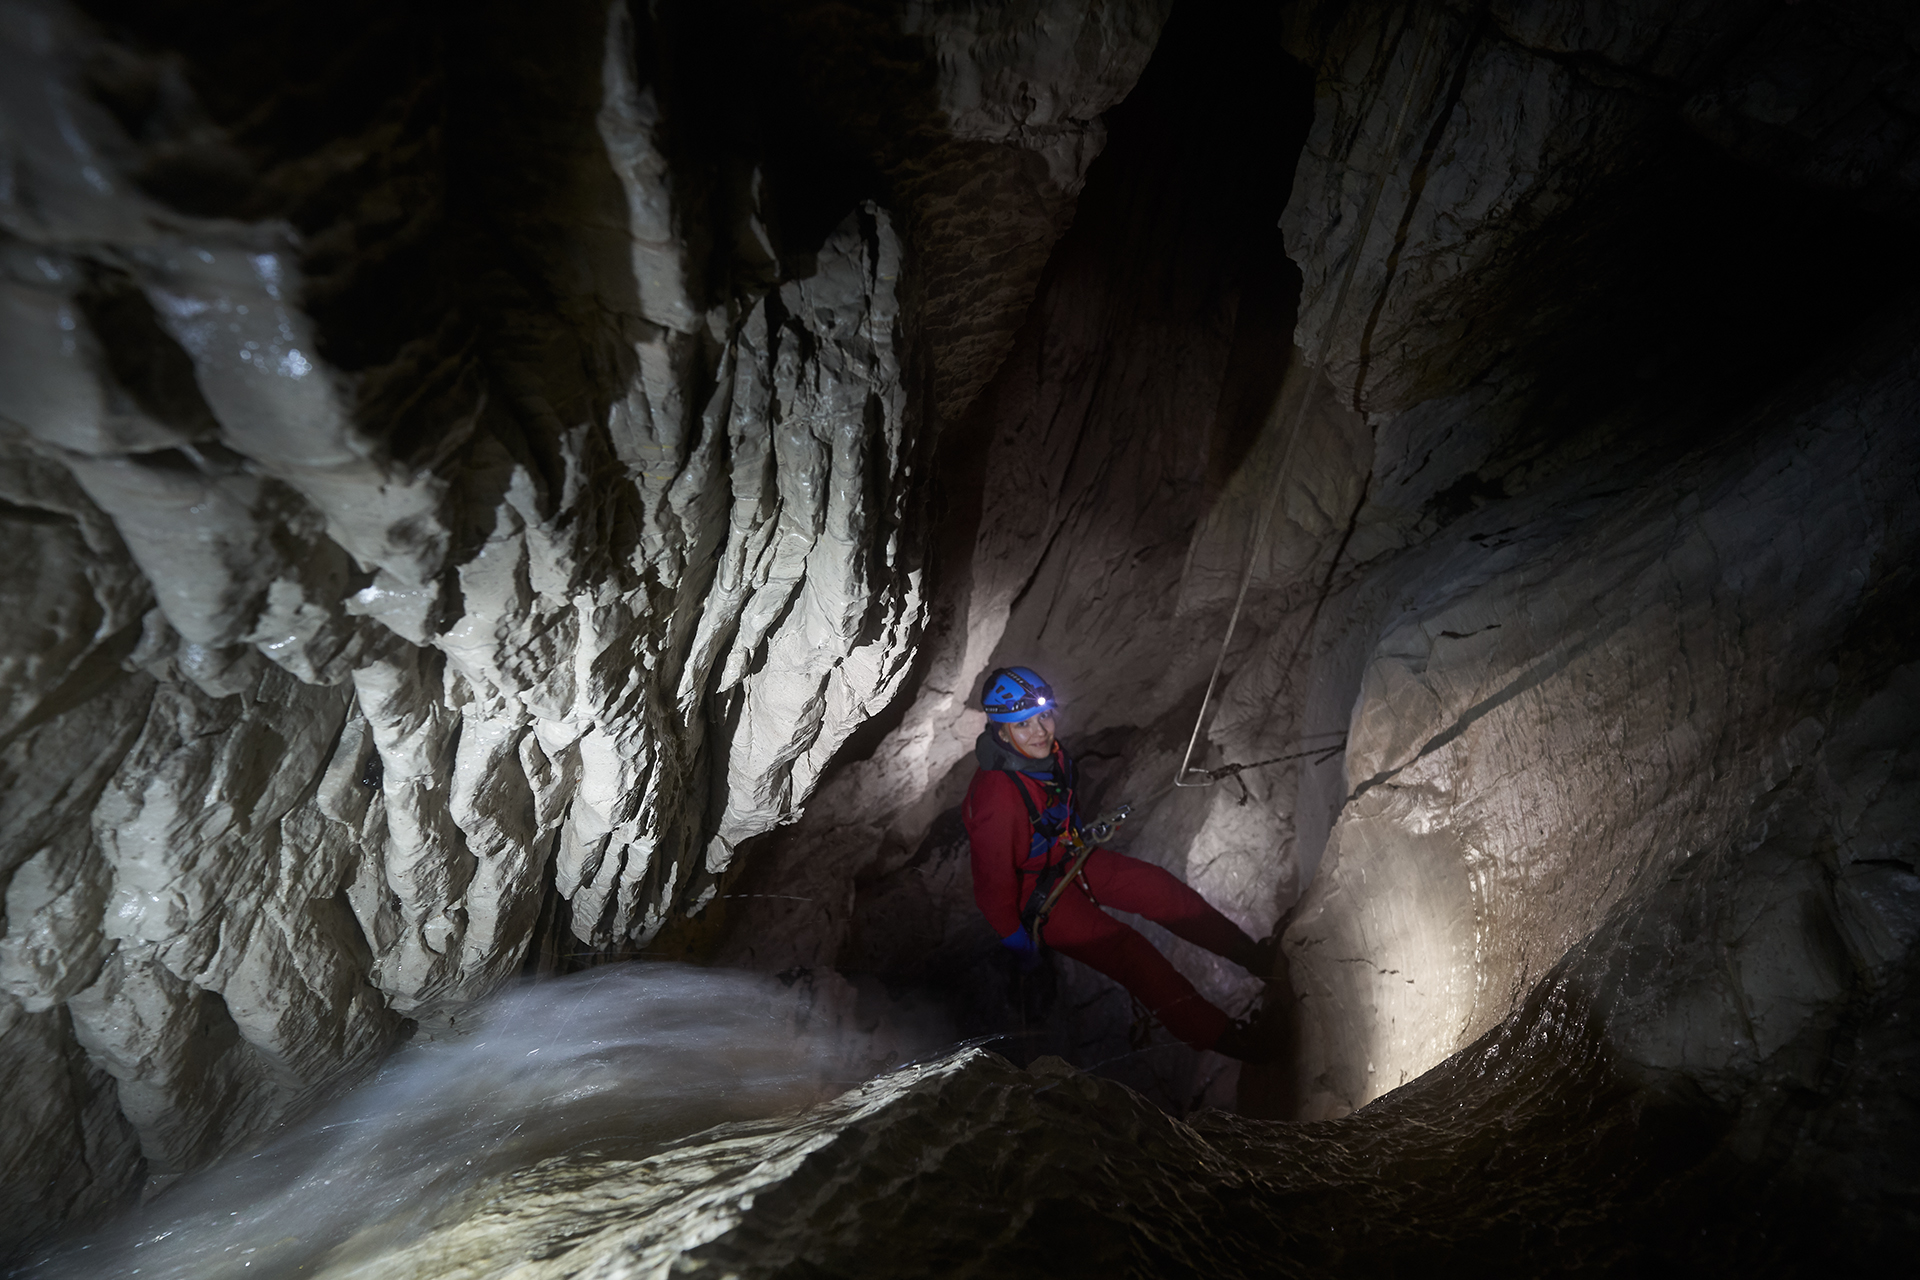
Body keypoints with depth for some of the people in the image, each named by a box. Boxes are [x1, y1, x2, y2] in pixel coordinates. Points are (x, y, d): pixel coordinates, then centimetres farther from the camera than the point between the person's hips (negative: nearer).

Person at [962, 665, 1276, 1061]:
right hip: (1032, 891, -7)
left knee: (1158, 887, -2)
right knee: (1129, 952, -17)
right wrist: (1020, 943, -14)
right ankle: (1219, 1037, -11)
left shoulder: (1050, 753, -11)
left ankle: (1251, 954, 10)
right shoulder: (995, 798, -36)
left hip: (1068, 856, 7)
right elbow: (993, 885, -25)